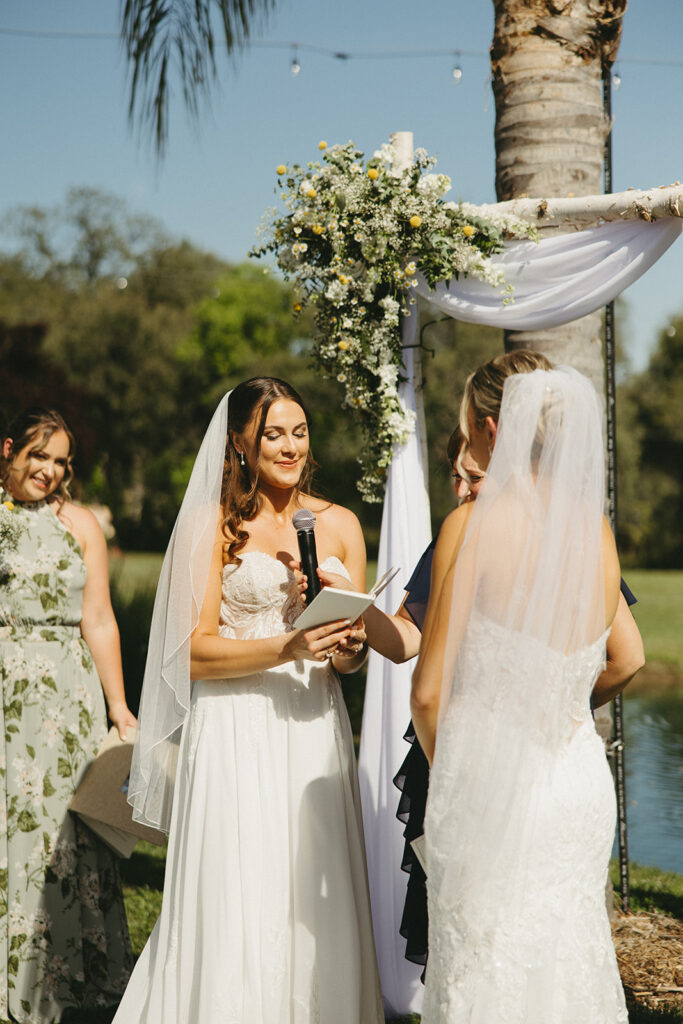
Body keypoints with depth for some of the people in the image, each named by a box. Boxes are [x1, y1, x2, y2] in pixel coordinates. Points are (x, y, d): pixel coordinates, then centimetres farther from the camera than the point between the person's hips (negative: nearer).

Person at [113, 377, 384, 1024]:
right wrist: (287, 648, -18)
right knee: (239, 906, -4)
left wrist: (345, 650, -10)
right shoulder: (210, 525, 0)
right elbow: (195, 651, -6)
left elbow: (355, 651, 13)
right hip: (235, 734, -3)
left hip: (314, 732, 4)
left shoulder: (340, 525, 11)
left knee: (314, 902, 4)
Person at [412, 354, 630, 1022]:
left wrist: (444, 768, 5)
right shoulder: (597, 528, 2)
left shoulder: (475, 525, -14)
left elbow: (429, 691, -11)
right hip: (582, 784, 5)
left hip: (491, 784, -5)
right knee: (565, 959, 17)